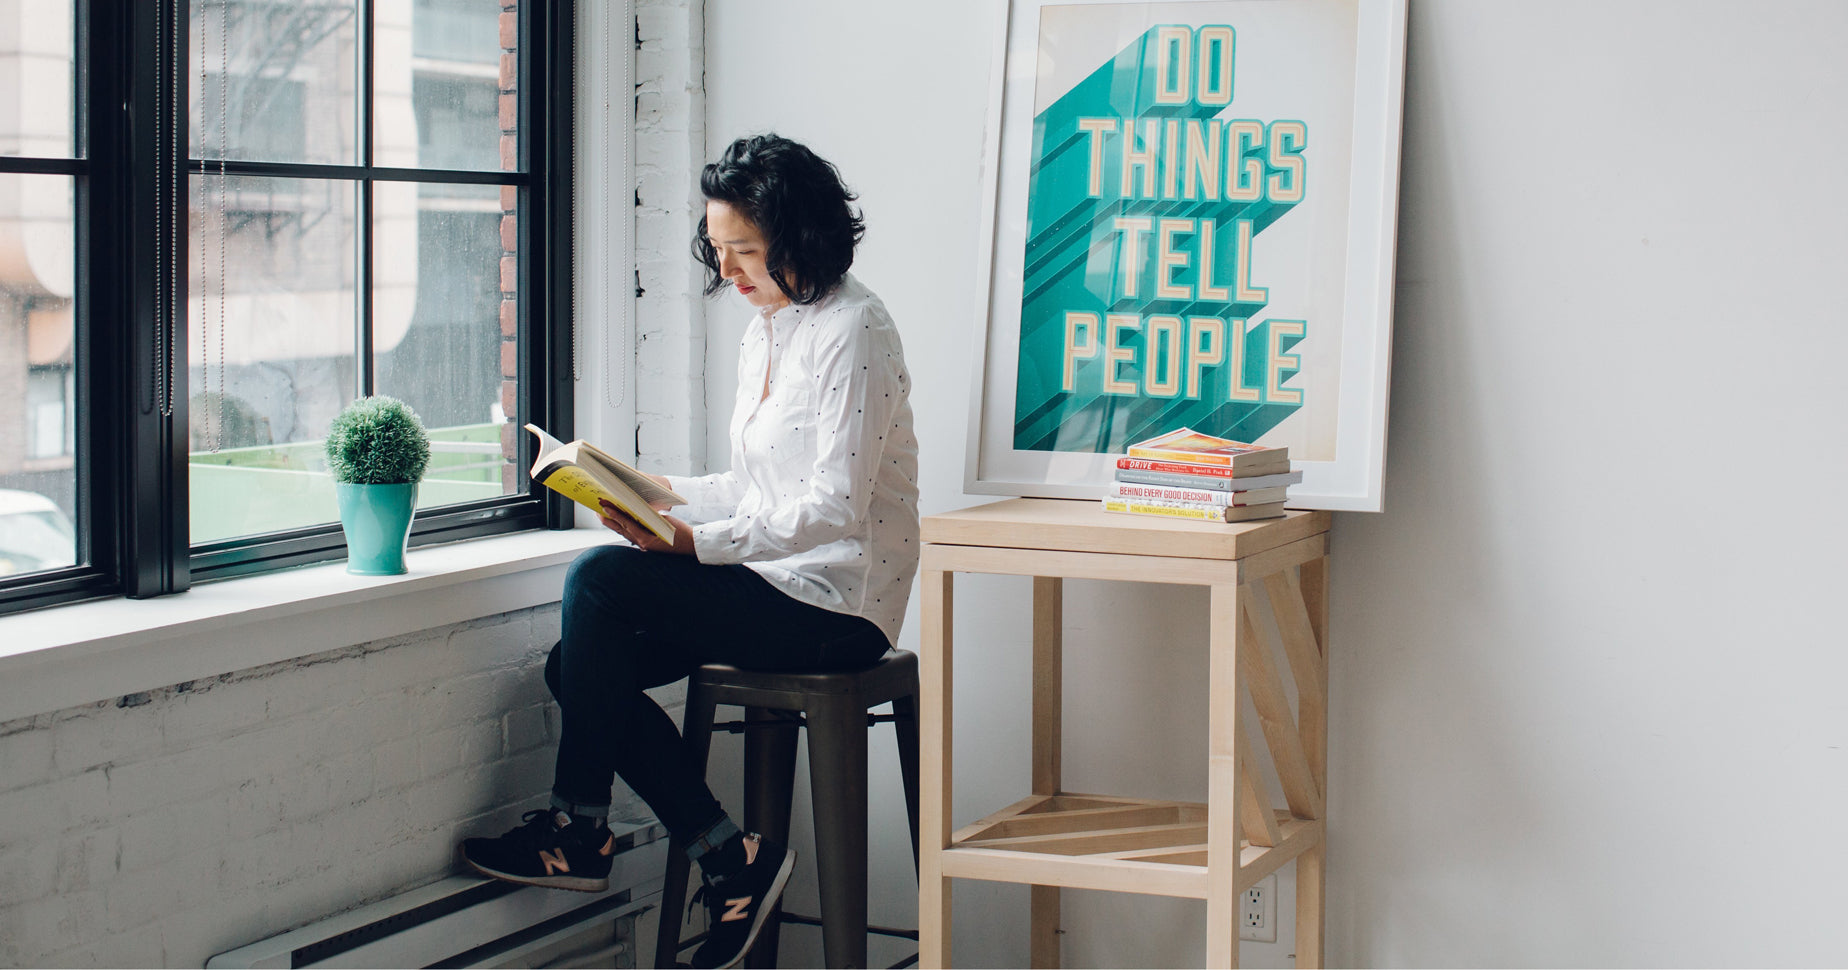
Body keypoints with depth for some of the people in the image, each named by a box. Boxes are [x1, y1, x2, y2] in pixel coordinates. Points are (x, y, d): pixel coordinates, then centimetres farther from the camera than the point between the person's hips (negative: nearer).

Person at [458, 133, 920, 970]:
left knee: (600, 581, -20)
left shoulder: (852, 329, -14)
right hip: (777, 583, 10)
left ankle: (578, 831, -5)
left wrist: (692, 541, -29)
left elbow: (835, 507, -22)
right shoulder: (762, 335, 15)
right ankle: (731, 861, -5)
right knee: (579, 664, -5)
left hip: (836, 603, -10)